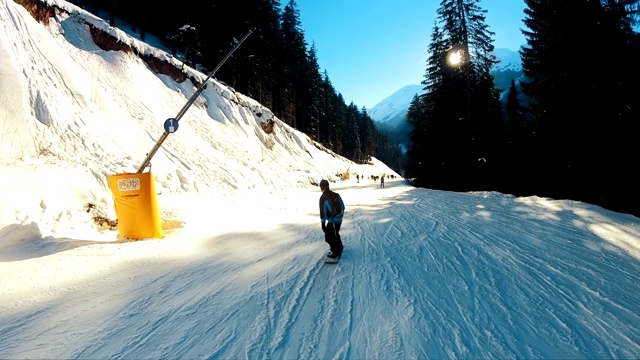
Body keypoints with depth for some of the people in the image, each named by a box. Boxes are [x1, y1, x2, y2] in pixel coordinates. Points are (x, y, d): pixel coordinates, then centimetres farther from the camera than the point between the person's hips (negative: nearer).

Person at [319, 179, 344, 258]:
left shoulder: (323, 198, -16)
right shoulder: (336, 195, 0)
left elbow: (323, 212, -16)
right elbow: (343, 207, 8)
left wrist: (323, 224, -10)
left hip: (331, 221, -6)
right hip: (339, 220, 7)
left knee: (329, 237, 10)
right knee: (336, 234, 27)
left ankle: (335, 252, 15)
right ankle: (339, 248, 41)